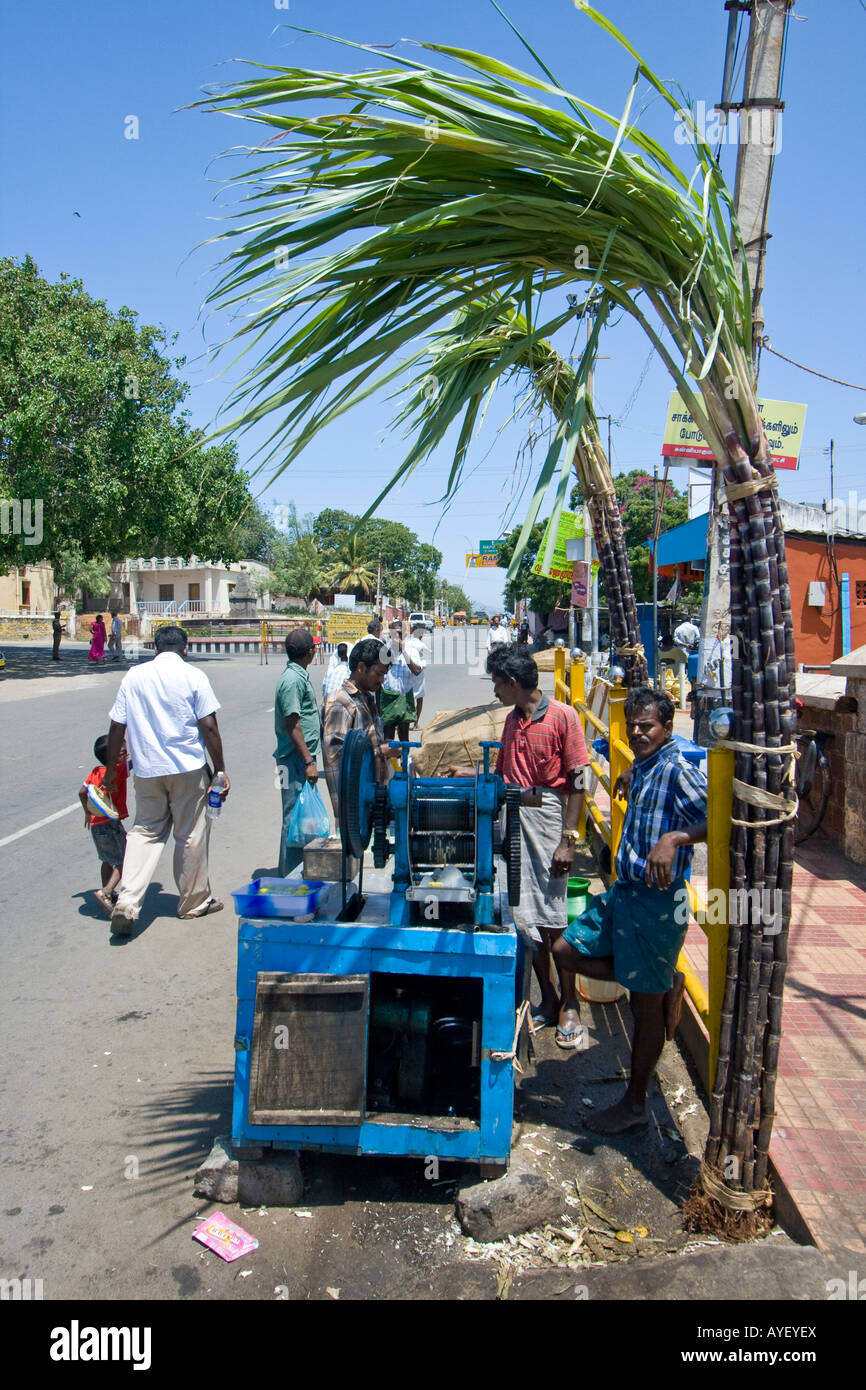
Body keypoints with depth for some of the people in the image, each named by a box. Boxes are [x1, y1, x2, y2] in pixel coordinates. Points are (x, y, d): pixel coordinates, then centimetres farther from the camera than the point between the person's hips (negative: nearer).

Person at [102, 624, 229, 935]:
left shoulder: (133, 677, 5)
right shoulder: (193, 676, -4)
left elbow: (117, 727, 5)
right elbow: (209, 727, -8)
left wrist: (111, 770, 14)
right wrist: (220, 770, -1)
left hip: (147, 770, 3)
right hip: (188, 769, -3)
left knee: (145, 832, 10)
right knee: (191, 836, 10)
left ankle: (127, 901, -5)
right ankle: (194, 901, 22)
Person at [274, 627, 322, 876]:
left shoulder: (299, 675, 14)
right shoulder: (292, 679, -18)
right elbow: (292, 725, -21)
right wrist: (308, 761, -21)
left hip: (302, 757, 10)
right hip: (295, 760, -10)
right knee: (295, 816, -4)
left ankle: (295, 869, 28)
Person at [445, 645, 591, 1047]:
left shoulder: (562, 717, -8)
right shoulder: (512, 720, 14)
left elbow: (577, 782, -10)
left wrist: (568, 840, -14)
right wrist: (470, 774, 16)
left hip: (547, 822, -6)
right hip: (512, 822, 6)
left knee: (553, 918, -2)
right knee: (526, 918, 8)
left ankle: (569, 1005, 14)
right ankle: (548, 1001, 21)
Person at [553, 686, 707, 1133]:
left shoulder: (677, 771, -17)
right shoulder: (643, 768, 10)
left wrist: (674, 838, -39)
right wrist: (631, 777, 27)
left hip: (658, 900, -9)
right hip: (624, 891, 9)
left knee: (646, 1005, 4)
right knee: (567, 951, 13)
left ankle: (635, 1103, 22)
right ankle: (665, 982, 20)